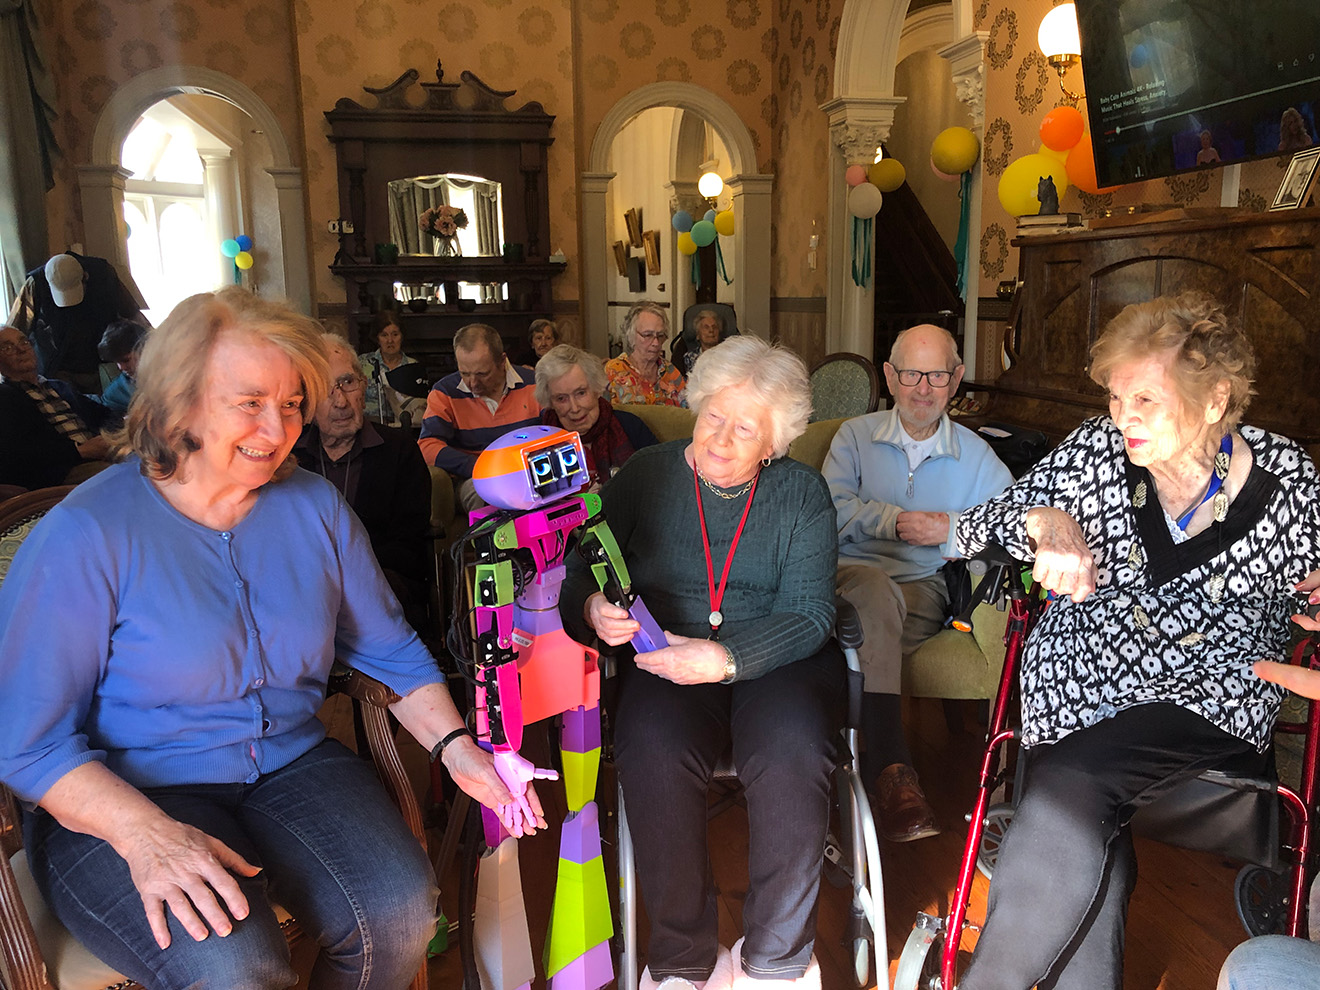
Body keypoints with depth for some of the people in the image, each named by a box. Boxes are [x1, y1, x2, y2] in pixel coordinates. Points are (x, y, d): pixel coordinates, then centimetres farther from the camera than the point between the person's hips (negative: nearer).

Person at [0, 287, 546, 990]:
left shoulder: (315, 506, 3)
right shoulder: (85, 535, -11)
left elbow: (390, 648, 9)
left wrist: (454, 745, -6)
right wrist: (148, 835, -25)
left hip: (292, 766, 4)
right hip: (124, 798, -3)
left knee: (399, 910, -21)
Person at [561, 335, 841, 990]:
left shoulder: (802, 492, 4)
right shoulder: (644, 476, 5)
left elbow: (809, 612, -5)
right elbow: (579, 576, 4)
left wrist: (727, 658, -22)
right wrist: (594, 609, -21)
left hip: (775, 658, 0)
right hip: (666, 659, 0)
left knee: (793, 754, -30)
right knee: (653, 752, -30)